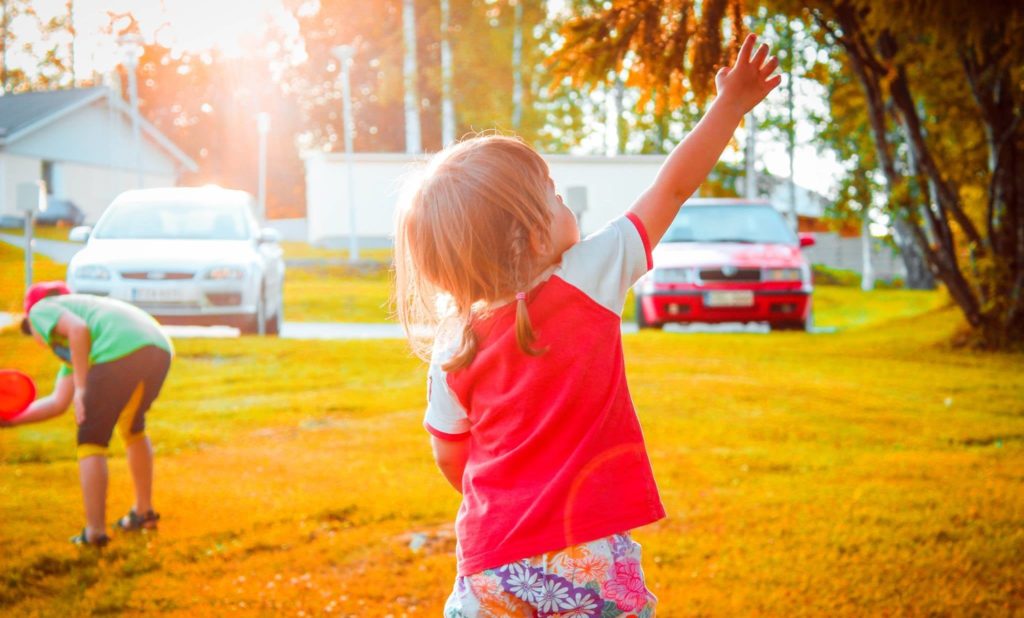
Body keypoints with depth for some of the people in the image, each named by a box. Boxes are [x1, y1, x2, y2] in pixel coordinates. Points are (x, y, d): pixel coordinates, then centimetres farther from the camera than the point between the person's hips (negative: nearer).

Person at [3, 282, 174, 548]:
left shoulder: (41, 309, 18)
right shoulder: (71, 348, 40)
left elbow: (78, 328, -4)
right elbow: (59, 403, 40)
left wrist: (82, 388, -5)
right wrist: (13, 418, 49)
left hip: (120, 351, -8)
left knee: (91, 441, 5)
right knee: (133, 428, 31)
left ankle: (95, 531, 3)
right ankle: (144, 512, 41)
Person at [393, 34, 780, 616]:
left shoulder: (452, 354, -2)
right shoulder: (590, 279, -10)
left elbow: (451, 460, 9)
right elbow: (672, 189, -1)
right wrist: (731, 104, 10)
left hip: (490, 566, 2)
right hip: (586, 552, -2)